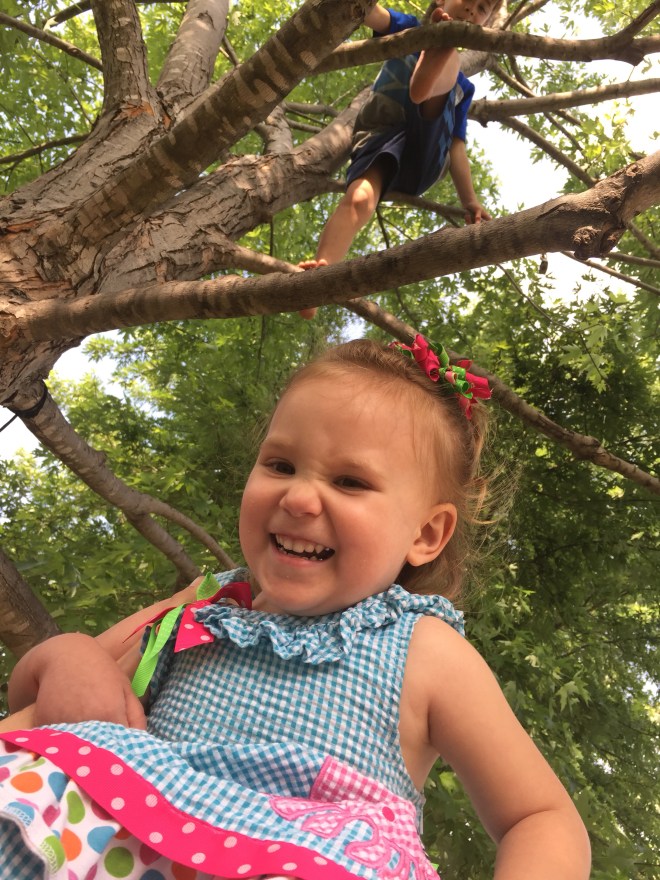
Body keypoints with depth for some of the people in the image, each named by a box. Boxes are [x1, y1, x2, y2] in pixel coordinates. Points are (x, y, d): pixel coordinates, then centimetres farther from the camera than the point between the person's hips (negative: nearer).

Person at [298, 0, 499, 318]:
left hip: (426, 153, 2)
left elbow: (456, 146, 20)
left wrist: (470, 202, 6)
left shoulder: (462, 85, 29)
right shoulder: (408, 29, 25)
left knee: (444, 46, -13)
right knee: (359, 198, -34)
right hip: (380, 139, -1)